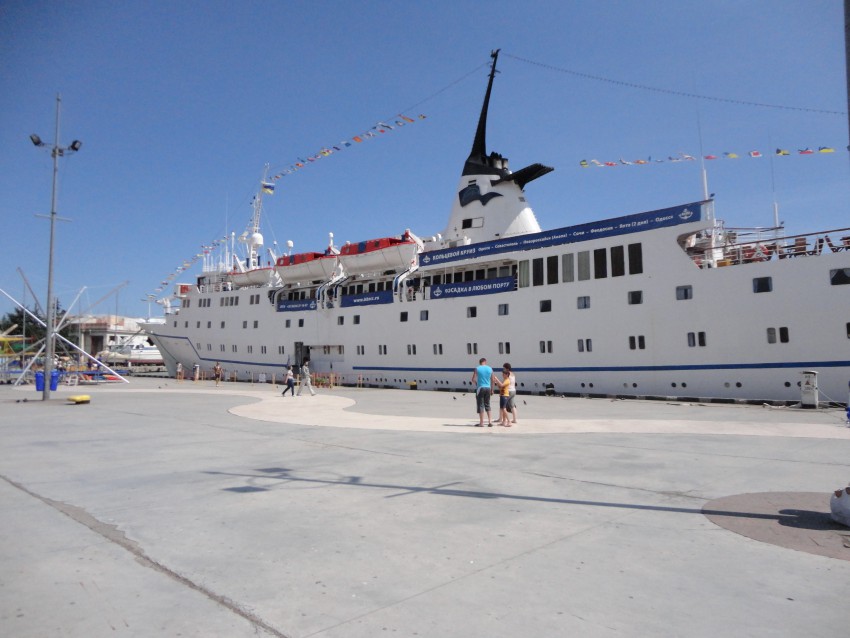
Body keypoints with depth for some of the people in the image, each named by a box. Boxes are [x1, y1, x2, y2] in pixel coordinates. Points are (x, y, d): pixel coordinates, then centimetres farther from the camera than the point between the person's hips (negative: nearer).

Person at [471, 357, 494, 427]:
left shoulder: (477, 369, -4)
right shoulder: (490, 369, 5)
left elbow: (473, 379, -6)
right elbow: (492, 380, 6)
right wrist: (492, 389, 16)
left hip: (480, 388, -3)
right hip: (488, 388, 4)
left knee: (480, 405, 1)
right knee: (487, 405, 15)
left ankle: (481, 423, 2)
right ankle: (490, 421, 11)